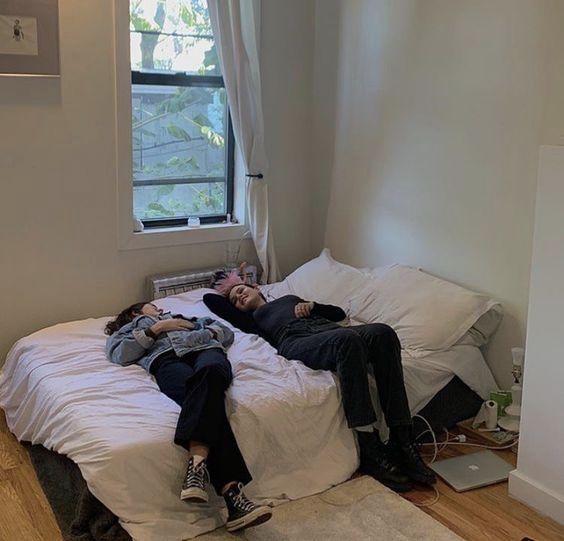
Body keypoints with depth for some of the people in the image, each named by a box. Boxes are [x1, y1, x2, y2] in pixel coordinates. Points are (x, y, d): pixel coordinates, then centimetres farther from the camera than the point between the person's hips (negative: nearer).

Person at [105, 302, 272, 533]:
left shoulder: (183, 317, 46)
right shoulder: (128, 330, 38)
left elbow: (226, 332, 34)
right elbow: (119, 355, 13)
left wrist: (203, 332, 15)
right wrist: (157, 328, 11)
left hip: (205, 349, 2)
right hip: (166, 358, -2)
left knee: (210, 372, -39)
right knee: (204, 397, -37)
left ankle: (197, 462, -58)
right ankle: (231, 490, -56)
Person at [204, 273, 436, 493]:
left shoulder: (291, 298, 42)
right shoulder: (251, 318, 32)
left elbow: (339, 313, 35)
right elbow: (210, 299, 26)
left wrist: (312, 305, 18)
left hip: (329, 329, 5)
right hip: (297, 341, -4)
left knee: (382, 332, -30)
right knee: (347, 339, -39)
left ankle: (403, 442, -35)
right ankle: (371, 452, -41)